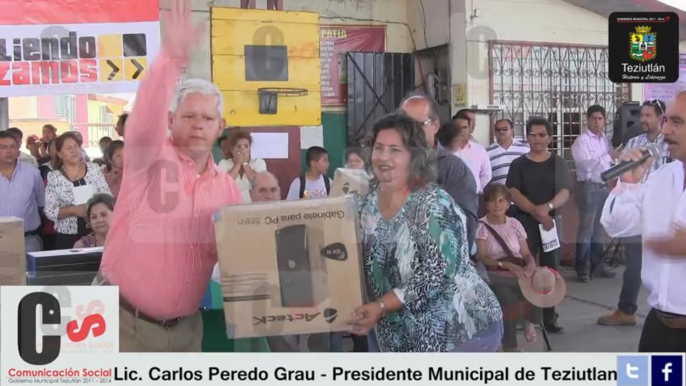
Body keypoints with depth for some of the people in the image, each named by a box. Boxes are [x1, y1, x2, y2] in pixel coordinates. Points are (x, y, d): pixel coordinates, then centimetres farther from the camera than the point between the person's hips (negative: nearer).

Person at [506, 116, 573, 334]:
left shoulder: (558, 163, 5)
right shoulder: (518, 164, 4)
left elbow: (565, 193, -4)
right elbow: (513, 193, -5)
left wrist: (547, 207, -23)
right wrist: (535, 211, -17)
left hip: (551, 221, 1)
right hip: (525, 222, -1)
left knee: (550, 270, 3)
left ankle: (549, 317, 10)